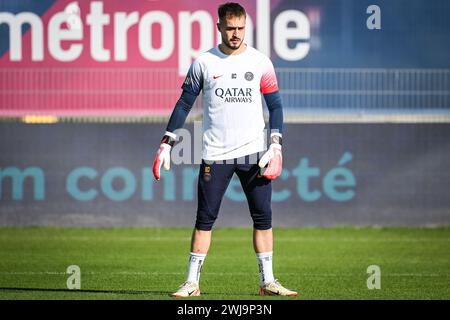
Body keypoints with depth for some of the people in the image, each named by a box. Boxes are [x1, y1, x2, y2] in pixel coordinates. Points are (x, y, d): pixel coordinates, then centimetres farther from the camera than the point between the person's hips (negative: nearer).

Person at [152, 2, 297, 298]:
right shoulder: (204, 63, 2)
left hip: (253, 152, 1)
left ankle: (268, 282, 8)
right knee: (205, 218, -1)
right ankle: (192, 282, 4)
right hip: (215, 155, -1)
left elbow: (275, 105, 7)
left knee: (263, 217, 0)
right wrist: (167, 143, 1)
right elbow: (184, 104, 7)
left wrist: (276, 145, -4)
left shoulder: (260, 62, 4)